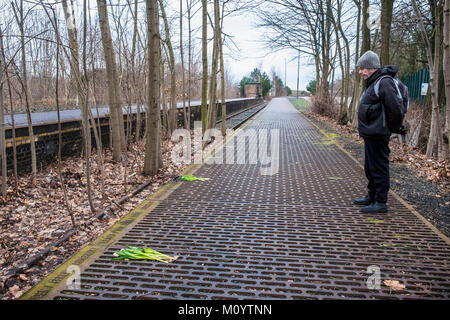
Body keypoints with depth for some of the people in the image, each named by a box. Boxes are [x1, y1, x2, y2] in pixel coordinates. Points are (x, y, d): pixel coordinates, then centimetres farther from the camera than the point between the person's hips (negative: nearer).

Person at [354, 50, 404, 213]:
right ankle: (371, 196, 32)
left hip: (378, 135, -10)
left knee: (379, 167, -3)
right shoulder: (372, 83, 16)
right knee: (370, 168, 18)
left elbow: (395, 107, -23)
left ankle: (381, 202, 6)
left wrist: (391, 128, -12)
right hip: (370, 134, 10)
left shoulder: (384, 82, -16)